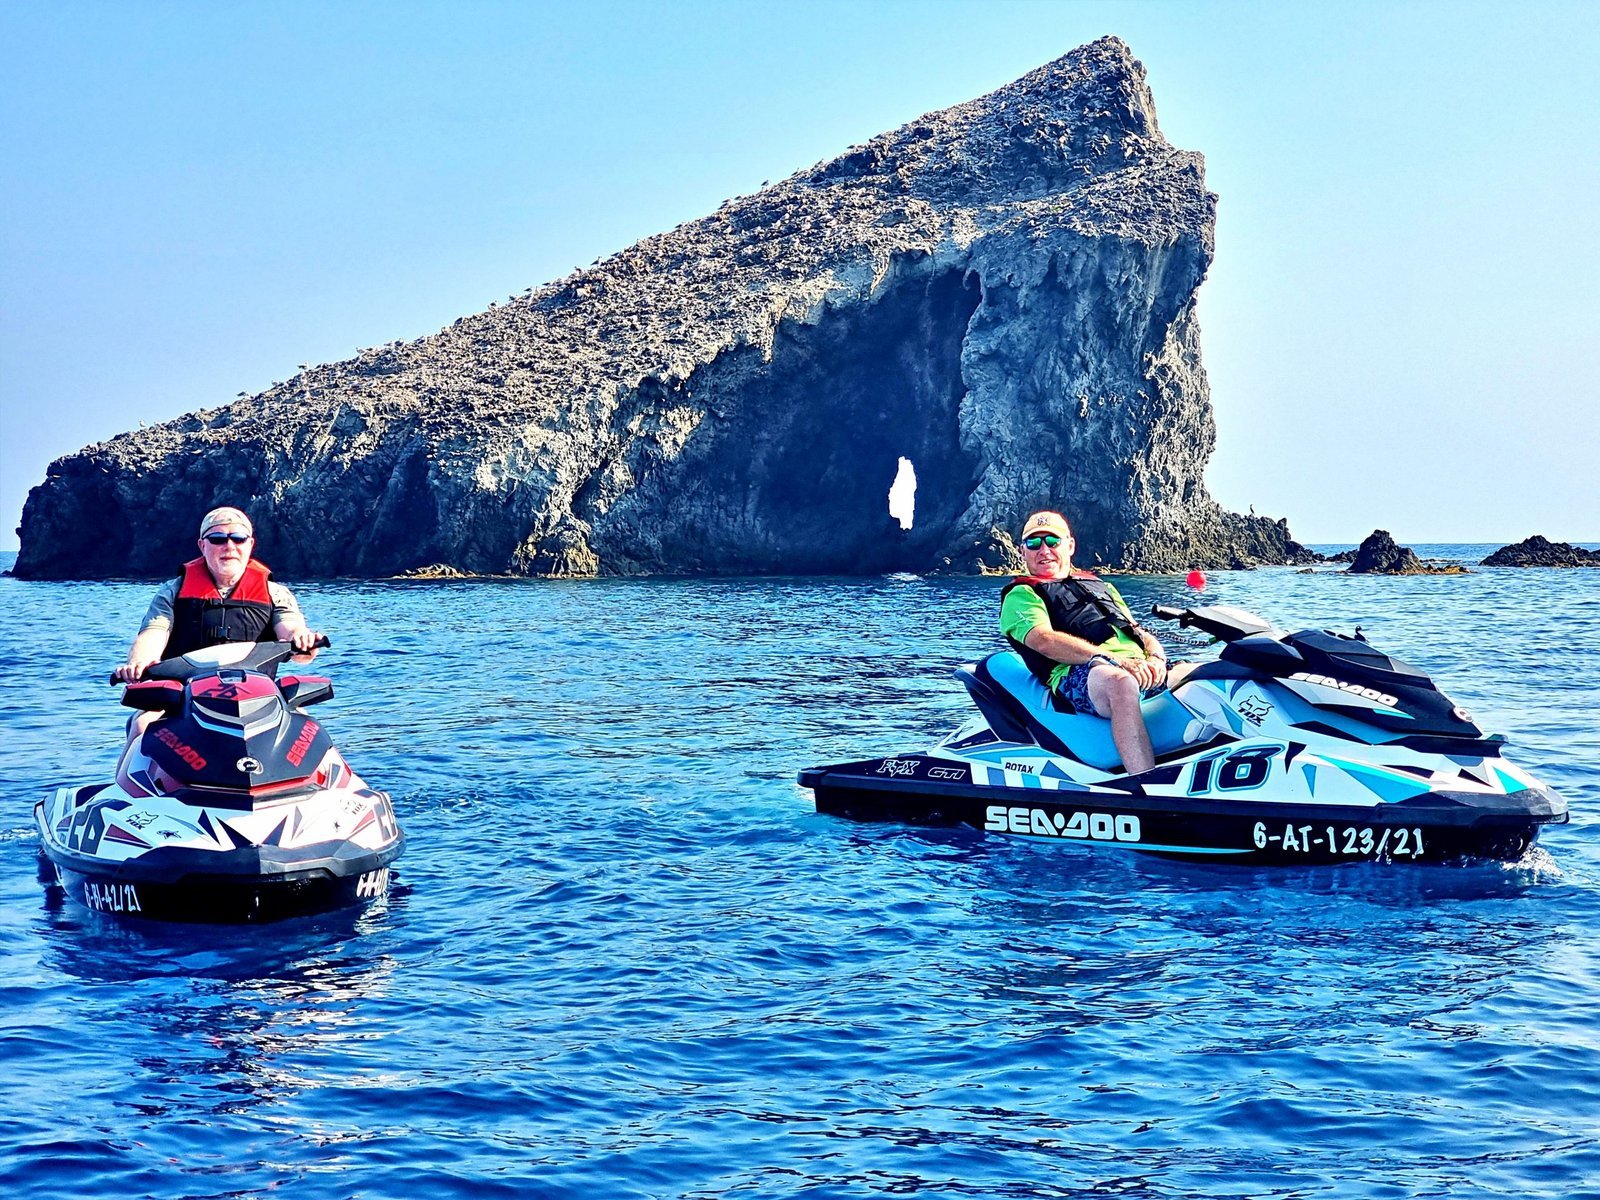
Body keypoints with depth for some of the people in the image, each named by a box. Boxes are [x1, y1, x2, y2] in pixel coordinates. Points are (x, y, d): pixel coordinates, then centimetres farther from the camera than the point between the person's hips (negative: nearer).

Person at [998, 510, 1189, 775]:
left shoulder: (1100, 586, 33)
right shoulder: (1021, 595, 11)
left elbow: (1140, 632, 26)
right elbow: (1045, 641, -8)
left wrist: (1156, 657, 0)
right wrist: (1115, 660, -20)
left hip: (1141, 670, 7)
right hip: (1076, 677, -7)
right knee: (1121, 682, -40)